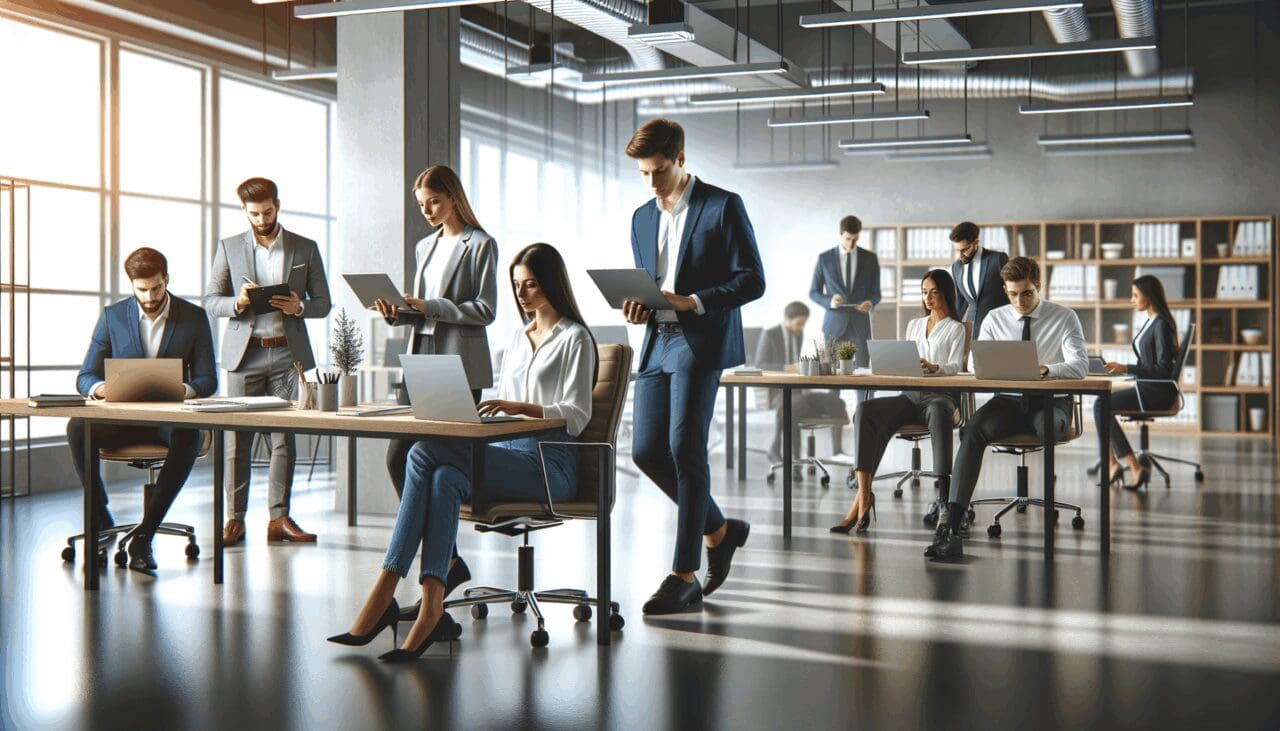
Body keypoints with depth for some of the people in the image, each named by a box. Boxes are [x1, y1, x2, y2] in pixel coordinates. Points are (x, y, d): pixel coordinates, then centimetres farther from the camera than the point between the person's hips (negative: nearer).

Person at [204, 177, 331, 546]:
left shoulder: (305, 249, 8)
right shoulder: (229, 247, 8)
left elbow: (323, 303, 9)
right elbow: (211, 300, 8)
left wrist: (298, 307, -13)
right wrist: (238, 303, -13)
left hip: (288, 353, 0)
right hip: (245, 353, 0)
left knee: (285, 439, 1)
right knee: (238, 438, -1)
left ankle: (279, 518, 7)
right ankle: (235, 518, 6)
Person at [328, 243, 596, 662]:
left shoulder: (575, 339, 2)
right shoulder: (519, 339, 25)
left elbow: (577, 416, -8)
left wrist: (518, 406, -21)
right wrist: (481, 408, 5)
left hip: (550, 463, -6)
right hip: (508, 454, 6)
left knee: (426, 454, -27)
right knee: (444, 479, -30)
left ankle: (385, 597, -29)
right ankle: (431, 610, -37)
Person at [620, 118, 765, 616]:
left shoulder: (723, 206, -3)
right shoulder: (642, 218, 17)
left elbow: (752, 280, -7)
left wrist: (693, 302, -19)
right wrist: (638, 309, 0)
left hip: (702, 342, -7)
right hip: (657, 343, 7)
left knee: (684, 448, -12)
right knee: (646, 451, 2)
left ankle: (684, 579, -6)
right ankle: (719, 530, 23)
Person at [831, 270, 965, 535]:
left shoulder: (955, 328, 11)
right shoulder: (914, 325, 27)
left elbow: (955, 367, -4)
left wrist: (933, 367, -26)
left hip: (939, 396, -4)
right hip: (910, 395, 4)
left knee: (938, 413, -43)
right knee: (865, 410, -27)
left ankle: (944, 493, -52)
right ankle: (863, 494, -37)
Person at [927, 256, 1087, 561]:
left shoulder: (1064, 317, 2)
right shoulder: (994, 319, 9)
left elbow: (1080, 365, -11)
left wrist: (1045, 369, -32)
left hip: (1051, 402, -1)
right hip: (1008, 401, 1)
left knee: (1048, 425, -41)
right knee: (972, 429, -31)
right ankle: (951, 522, -43)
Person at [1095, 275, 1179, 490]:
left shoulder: (1162, 325, -15)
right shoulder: (1150, 322, 15)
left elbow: (1164, 369, -20)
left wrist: (1126, 368, -21)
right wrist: (1122, 368, 10)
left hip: (1159, 391, -10)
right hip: (1148, 388, 10)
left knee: (1101, 405, -16)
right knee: (1100, 403, -1)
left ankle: (1135, 467, -14)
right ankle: (1112, 464, -6)